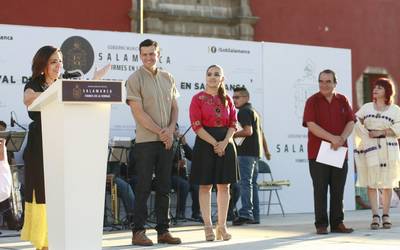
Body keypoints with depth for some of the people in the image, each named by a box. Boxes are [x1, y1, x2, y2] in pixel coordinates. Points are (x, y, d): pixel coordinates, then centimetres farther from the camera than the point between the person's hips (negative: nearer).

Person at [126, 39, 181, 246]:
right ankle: (138, 232, 4)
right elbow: (138, 113, -11)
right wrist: (160, 132, -12)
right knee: (143, 188, -2)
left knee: (164, 188, 8)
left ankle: (163, 231, 14)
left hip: (167, 141, 5)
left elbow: (174, 107, 13)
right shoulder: (135, 79, -5)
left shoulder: (168, 78, 12)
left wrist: (170, 129, -6)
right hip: (145, 141, -5)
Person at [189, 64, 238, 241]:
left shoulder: (227, 99, 10)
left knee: (224, 185, 5)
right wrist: (215, 143, -15)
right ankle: (208, 226, 6)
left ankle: (222, 226, 12)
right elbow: (197, 126, -8)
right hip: (205, 143, -3)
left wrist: (225, 142, -11)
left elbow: (233, 123, 7)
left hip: (226, 144, 4)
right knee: (205, 185, -1)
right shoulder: (198, 99, -1)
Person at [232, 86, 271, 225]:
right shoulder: (254, 111, 21)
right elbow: (260, 132, 27)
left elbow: (248, 131, -21)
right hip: (255, 152, 10)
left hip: (246, 152, -10)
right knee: (252, 183, 11)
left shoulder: (244, 111, -8)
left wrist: (232, 135, -13)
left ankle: (246, 213, -20)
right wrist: (266, 151, 32)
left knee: (245, 182, -13)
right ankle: (255, 216, 13)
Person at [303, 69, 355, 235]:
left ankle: (337, 223, 13)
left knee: (338, 190, 6)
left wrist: (342, 138, -14)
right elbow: (311, 125, -11)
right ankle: (321, 225, 4)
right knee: (320, 190, -1)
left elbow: (351, 122, 5)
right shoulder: (312, 101, 0)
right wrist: (332, 138, -18)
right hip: (318, 152, -3)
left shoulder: (342, 101, 10)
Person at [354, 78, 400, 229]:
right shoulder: (367, 107, 10)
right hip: (370, 148, 1)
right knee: (371, 183, -4)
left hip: (388, 149, -1)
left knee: (387, 183, 2)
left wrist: (381, 132, -13)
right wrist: (365, 134, -13)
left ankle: (386, 216, 8)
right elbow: (355, 121, 1)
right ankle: (375, 216, -4)